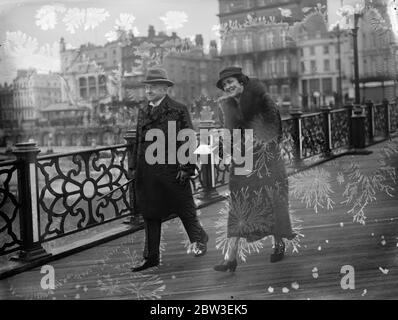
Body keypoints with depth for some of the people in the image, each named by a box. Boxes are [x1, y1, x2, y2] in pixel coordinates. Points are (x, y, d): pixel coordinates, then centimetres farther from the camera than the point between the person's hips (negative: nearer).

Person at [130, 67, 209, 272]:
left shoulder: (178, 110, -5)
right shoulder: (143, 112, 13)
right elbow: (138, 141, 17)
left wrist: (186, 167, -13)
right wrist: (135, 167, 13)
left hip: (171, 170, -5)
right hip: (147, 173, 5)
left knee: (184, 209, 9)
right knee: (150, 215, 8)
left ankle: (200, 239, 36)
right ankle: (151, 257, 18)